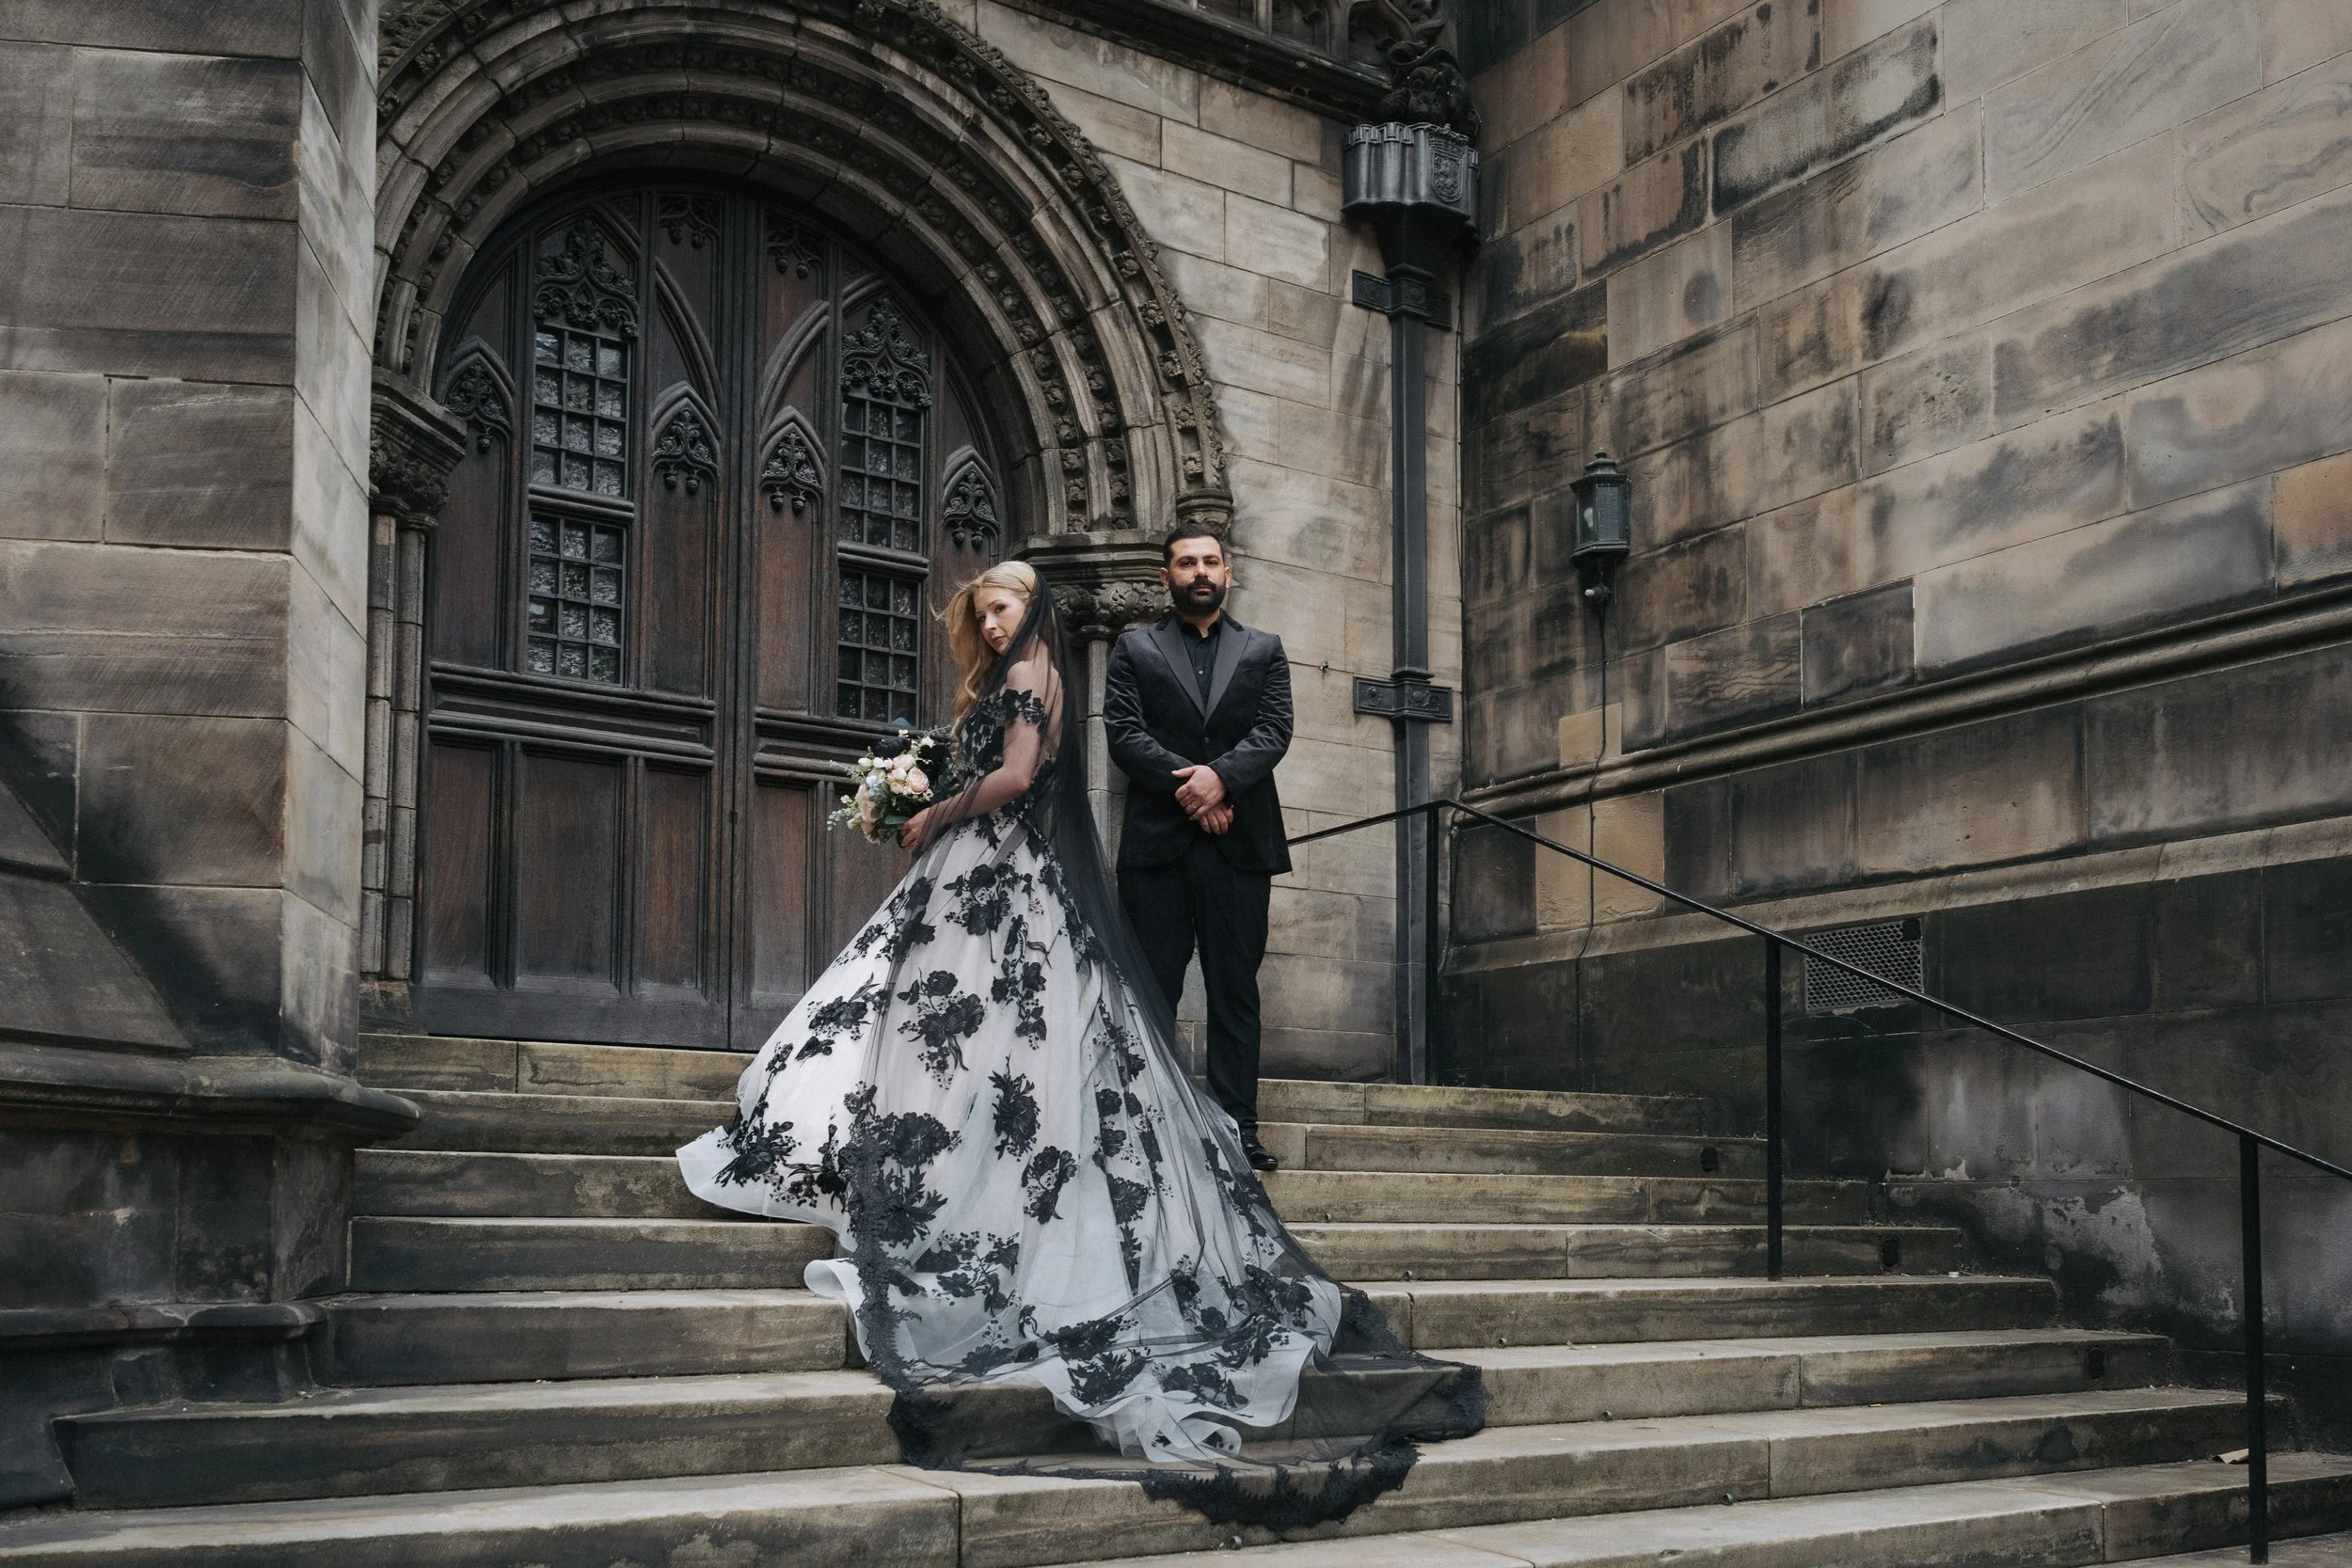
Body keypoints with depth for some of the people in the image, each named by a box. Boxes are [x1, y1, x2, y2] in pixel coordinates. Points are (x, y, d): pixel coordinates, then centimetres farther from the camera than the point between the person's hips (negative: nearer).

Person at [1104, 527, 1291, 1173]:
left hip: (1239, 846, 1)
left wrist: (1220, 776, -15)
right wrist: (1185, 784, -13)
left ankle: (1236, 1126, 5)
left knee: (1236, 991, 3)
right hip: (1157, 845, -1)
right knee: (1151, 991, -1)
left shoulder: (1263, 651, 16)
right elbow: (1123, 732, -1)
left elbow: (1273, 730, 2)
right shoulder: (1135, 650, 12)